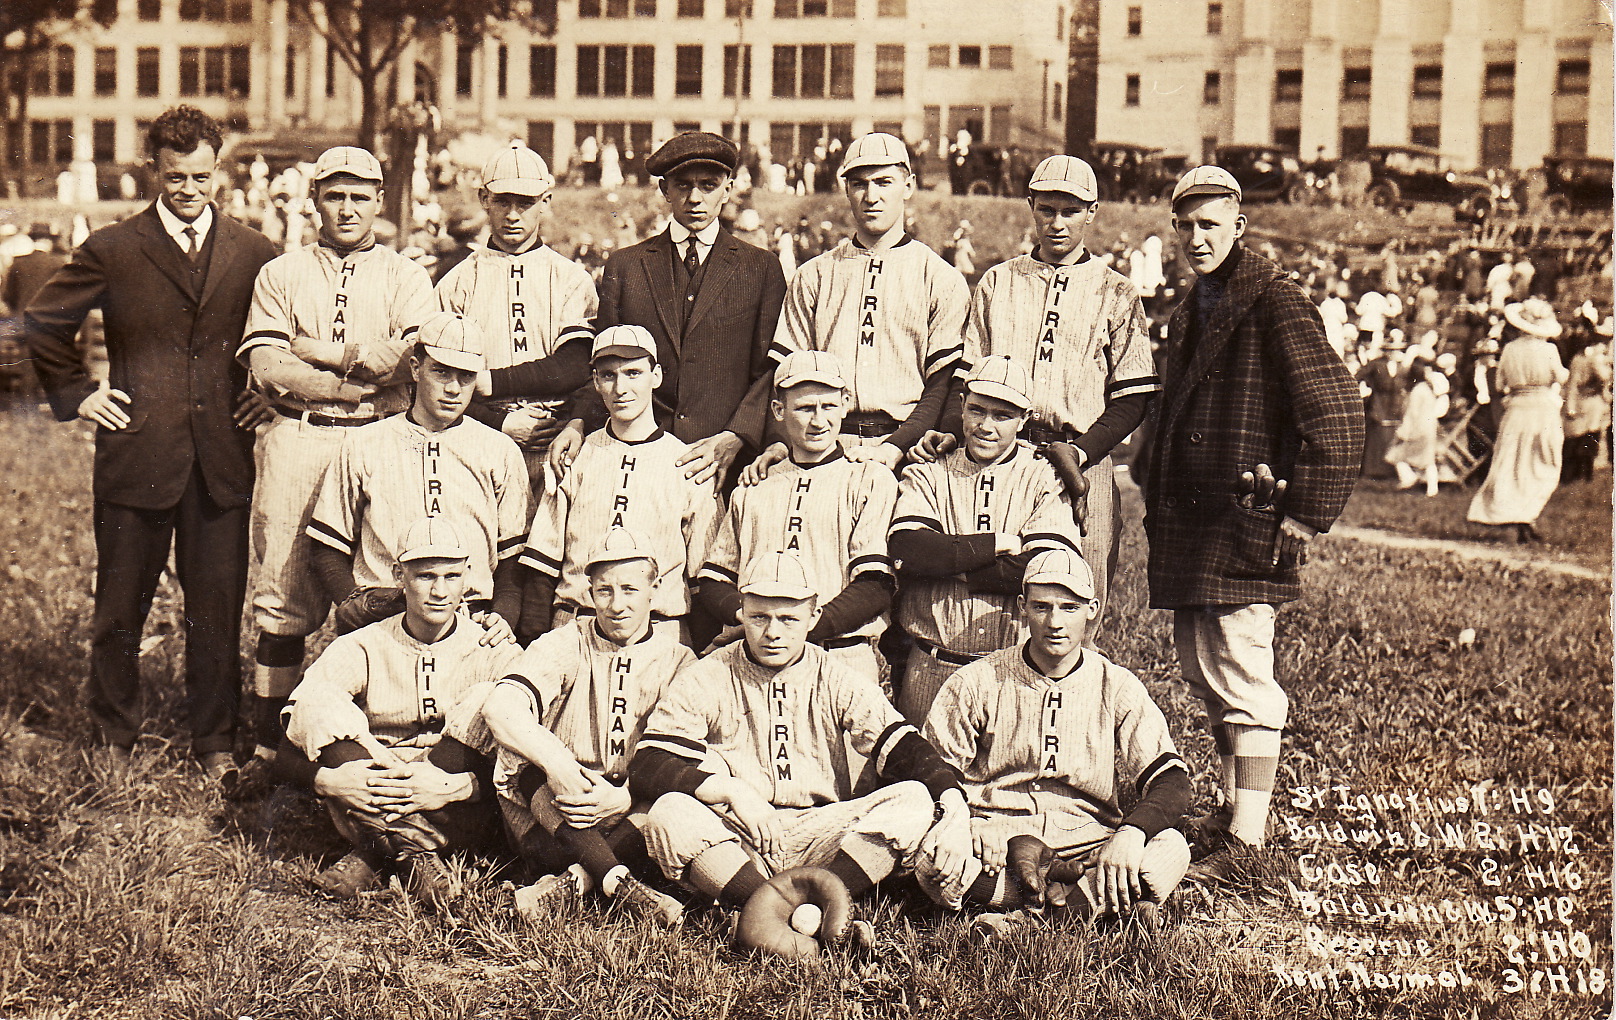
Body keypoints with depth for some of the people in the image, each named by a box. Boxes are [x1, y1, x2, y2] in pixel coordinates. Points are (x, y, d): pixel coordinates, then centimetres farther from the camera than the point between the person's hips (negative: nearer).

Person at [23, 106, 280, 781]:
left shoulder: (254, 254, 7)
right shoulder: (112, 251, 2)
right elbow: (42, 322, 9)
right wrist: (76, 393, 3)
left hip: (224, 457, 1)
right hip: (136, 454, -1)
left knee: (219, 606, 5)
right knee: (120, 605, 9)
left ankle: (215, 740, 19)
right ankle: (113, 736, 25)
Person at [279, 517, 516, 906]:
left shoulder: (494, 655, 1)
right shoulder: (363, 648, 4)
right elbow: (287, 754, -7)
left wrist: (459, 787, -30)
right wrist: (326, 779, -28)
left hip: (462, 823, -1)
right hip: (364, 810, 1)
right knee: (319, 702, -21)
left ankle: (375, 854, -24)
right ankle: (412, 852, -30)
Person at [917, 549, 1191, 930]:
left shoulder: (1117, 687, 4)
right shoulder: (978, 682, 3)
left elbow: (1172, 784, -4)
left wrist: (1131, 832, -25)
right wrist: (968, 826, -18)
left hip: (1085, 844, 1)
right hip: (994, 847, -1)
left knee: (1171, 849, -28)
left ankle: (1023, 918, -27)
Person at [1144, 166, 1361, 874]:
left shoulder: (1274, 303, -9)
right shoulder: (1191, 312, 18)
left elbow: (1338, 413, -14)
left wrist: (1306, 517, -14)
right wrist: (1159, 511, 19)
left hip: (1246, 524, -9)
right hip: (1188, 525, 9)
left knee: (1241, 681, -8)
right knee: (1205, 675, 15)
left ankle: (1247, 841, -5)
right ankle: (1231, 810, 27)